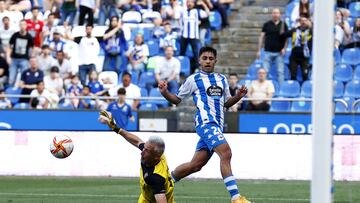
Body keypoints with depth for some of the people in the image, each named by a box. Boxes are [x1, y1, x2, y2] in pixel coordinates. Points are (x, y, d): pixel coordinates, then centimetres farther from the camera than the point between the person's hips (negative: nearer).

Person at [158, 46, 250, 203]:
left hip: (217, 125, 7)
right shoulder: (193, 79, 5)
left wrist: (238, 96, 7)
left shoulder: (222, 79, 19)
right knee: (225, 153, -25)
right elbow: (177, 99, 11)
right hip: (205, 121, -7)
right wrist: (165, 93, -7)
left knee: (195, 165, 8)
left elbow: (226, 103, 26)